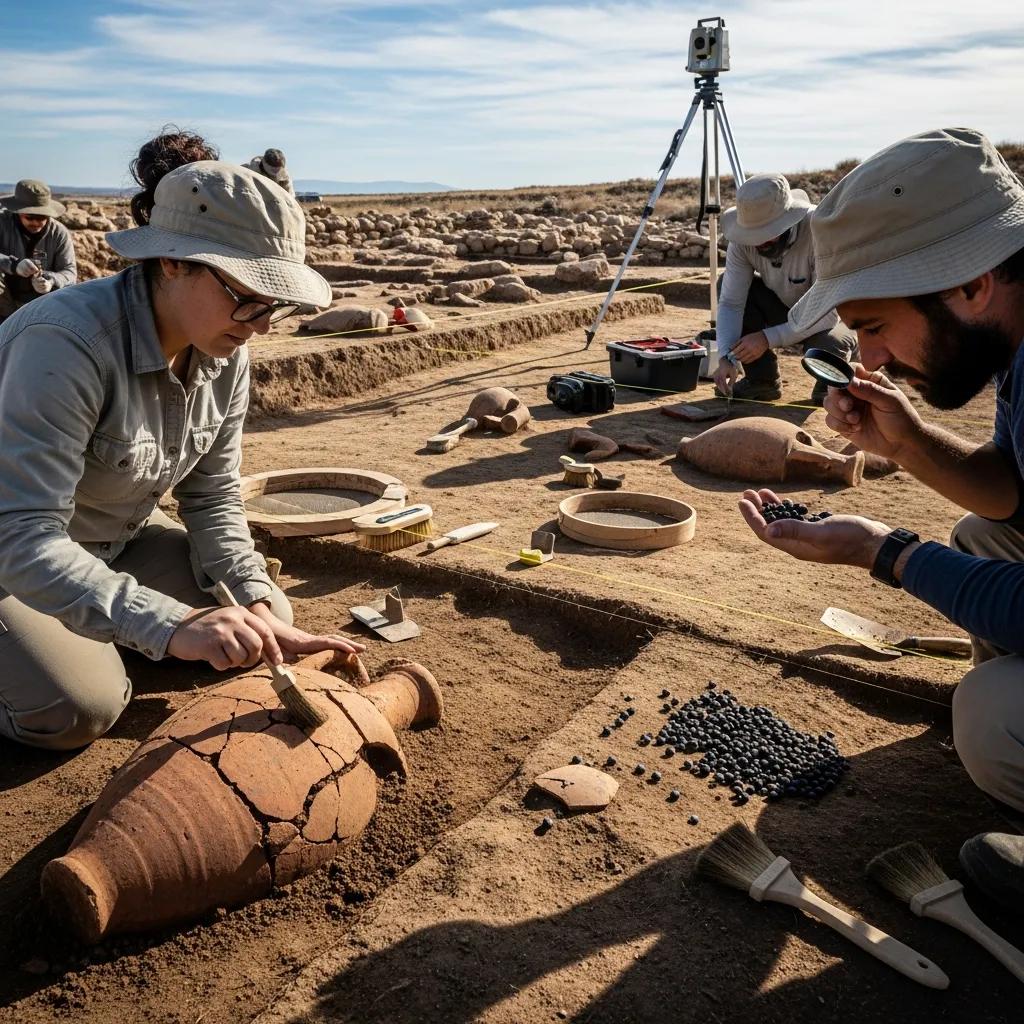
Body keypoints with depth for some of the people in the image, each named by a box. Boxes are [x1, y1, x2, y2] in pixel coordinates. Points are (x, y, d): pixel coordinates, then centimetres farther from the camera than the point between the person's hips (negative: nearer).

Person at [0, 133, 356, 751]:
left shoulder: (224, 353, -11)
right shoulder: (69, 342, -33)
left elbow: (213, 497, -5)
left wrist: (257, 605, -20)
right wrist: (169, 624, -48)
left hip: (120, 540, 6)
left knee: (265, 623, -4)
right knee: (80, 708, -25)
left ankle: (91, 631, 14)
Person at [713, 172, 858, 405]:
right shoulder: (744, 241, -22)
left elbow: (828, 311, -34)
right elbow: (730, 302, -22)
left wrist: (769, 338, -38)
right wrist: (726, 357, -36)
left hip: (831, 317, -5)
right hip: (784, 311, 5)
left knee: (827, 345, -38)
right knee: (727, 284, -17)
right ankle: (762, 380, -3)